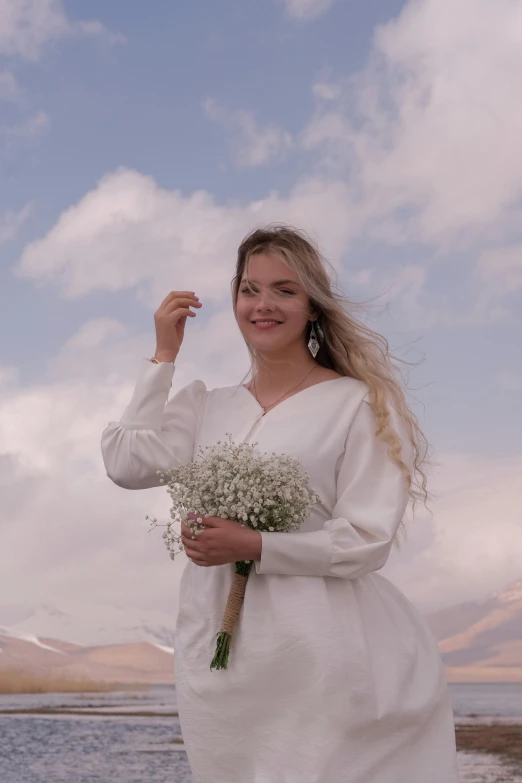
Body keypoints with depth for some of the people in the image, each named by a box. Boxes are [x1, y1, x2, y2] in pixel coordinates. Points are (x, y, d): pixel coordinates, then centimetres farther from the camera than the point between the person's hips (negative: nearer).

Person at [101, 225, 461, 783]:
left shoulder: (357, 404, -4)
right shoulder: (209, 407, 12)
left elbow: (368, 541, -8)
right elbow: (127, 463, -3)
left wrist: (254, 547, -19)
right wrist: (163, 355, 5)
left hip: (315, 650, -4)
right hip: (216, 649, 5)